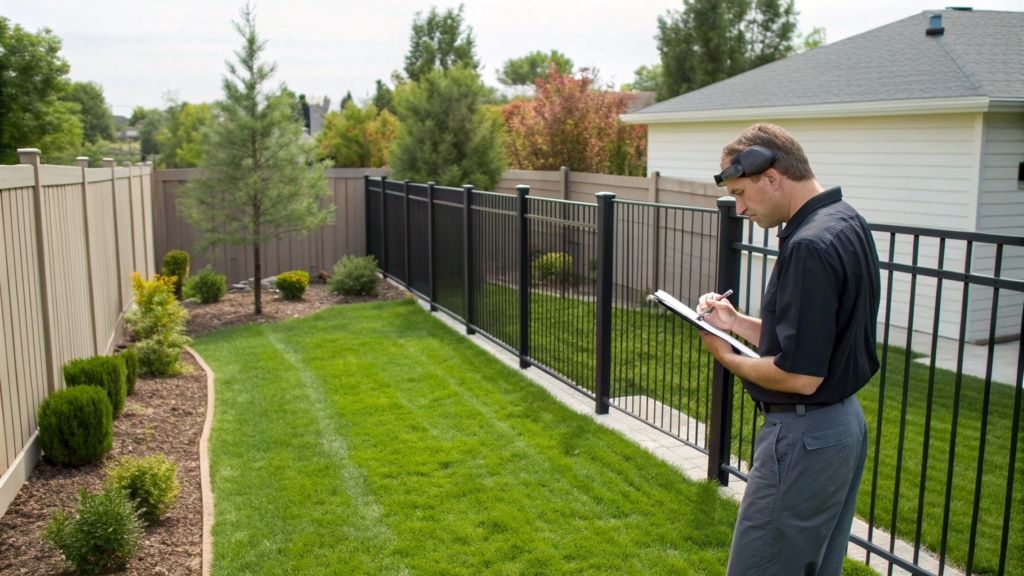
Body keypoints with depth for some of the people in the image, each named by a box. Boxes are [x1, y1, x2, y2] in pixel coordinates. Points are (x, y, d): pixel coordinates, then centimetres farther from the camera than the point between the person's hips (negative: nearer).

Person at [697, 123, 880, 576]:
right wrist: (737, 322, 5)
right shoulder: (846, 223, 8)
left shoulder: (810, 246, -24)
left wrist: (727, 357, -10)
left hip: (803, 438, -10)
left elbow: (801, 375, -25)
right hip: (844, 424, 10)